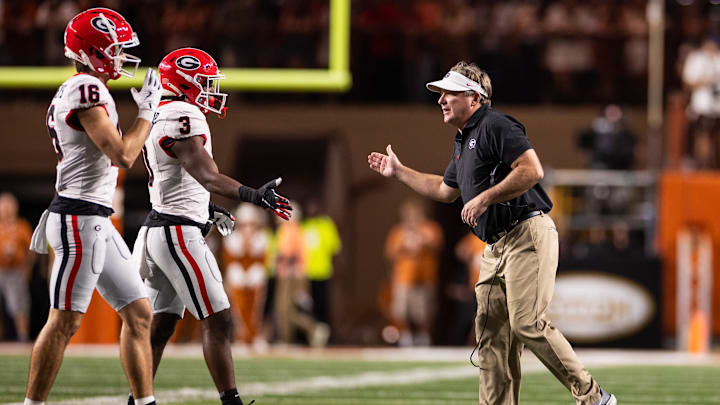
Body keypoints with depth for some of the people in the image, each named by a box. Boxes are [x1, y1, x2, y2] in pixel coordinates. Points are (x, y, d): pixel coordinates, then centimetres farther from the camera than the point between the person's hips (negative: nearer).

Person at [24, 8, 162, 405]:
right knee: (64, 321, -7)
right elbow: (122, 155, -18)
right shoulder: (87, 90, -14)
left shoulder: (72, 92, 17)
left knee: (138, 312, 10)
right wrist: (147, 110, -8)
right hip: (80, 218, -11)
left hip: (97, 222, 11)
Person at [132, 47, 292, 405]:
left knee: (161, 324, 13)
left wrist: (209, 211, 27)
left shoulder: (159, 118, 15)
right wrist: (253, 196, -39)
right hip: (179, 232, -10)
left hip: (158, 227, 10)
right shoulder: (183, 117, -15)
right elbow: (208, 176, -27)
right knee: (217, 322, -8)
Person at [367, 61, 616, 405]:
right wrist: (399, 172, 41)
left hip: (527, 237, -10)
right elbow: (446, 190, 39)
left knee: (528, 324, -19)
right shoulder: (463, 141, 22)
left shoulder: (495, 126, -9)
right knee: (491, 334, 5)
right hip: (496, 246, 10)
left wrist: (484, 199, -20)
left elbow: (532, 170, -22)